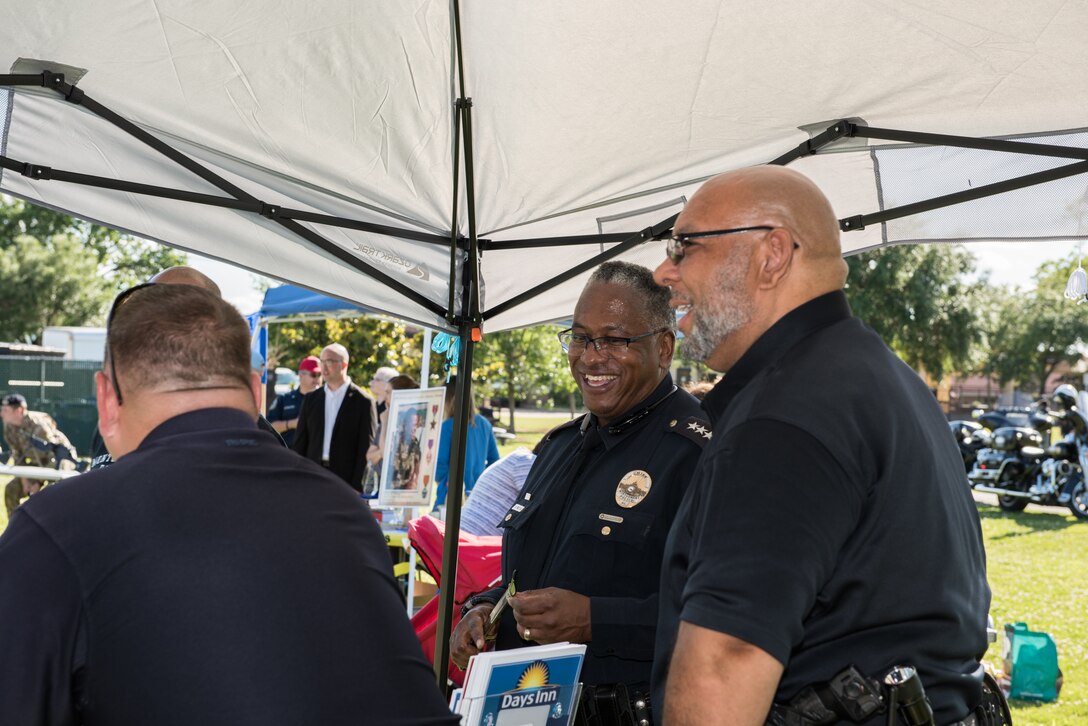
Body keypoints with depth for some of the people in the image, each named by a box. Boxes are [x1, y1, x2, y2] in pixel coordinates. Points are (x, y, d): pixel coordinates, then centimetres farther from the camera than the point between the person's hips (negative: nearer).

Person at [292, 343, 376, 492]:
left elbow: (366, 450, -5)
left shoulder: (362, 401, -2)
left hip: (346, 481, -4)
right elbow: (300, 442, 12)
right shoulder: (311, 399, 11)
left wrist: (357, 487, -10)